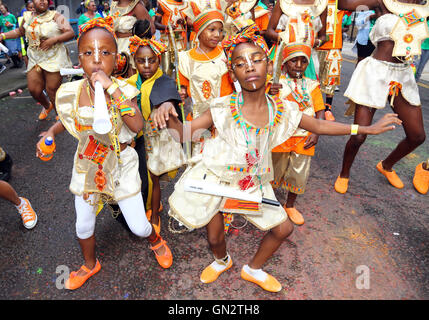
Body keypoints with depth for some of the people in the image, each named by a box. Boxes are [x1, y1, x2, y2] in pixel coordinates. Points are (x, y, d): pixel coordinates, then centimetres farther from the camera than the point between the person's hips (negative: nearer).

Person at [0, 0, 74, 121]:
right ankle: (47, 106, 34)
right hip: (35, 59, 5)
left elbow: (71, 33, -7)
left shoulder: (56, 16, 0)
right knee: (33, 89, 3)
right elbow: (20, 31, 27)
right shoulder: (28, 16, 14)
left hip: (54, 59, -5)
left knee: (52, 90, -5)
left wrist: (54, 39, -17)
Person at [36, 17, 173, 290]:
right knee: (83, 226, 19)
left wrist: (112, 88, -36)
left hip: (122, 165, -3)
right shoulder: (69, 92, -9)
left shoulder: (123, 89, -16)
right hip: (87, 166, 3)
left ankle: (156, 241, 42)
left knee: (139, 227, 4)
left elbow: (137, 126, -33)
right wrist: (51, 132, -6)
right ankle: (90, 265, 50)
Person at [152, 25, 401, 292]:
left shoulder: (283, 110, -11)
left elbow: (319, 126, 3)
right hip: (215, 179, -3)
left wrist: (369, 128, 8)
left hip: (253, 182, 4)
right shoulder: (223, 108, -20)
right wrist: (170, 118, -40)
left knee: (283, 228, 12)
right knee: (215, 238, 12)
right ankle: (222, 261, 53)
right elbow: (187, 132, -16)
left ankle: (253, 269, 41)